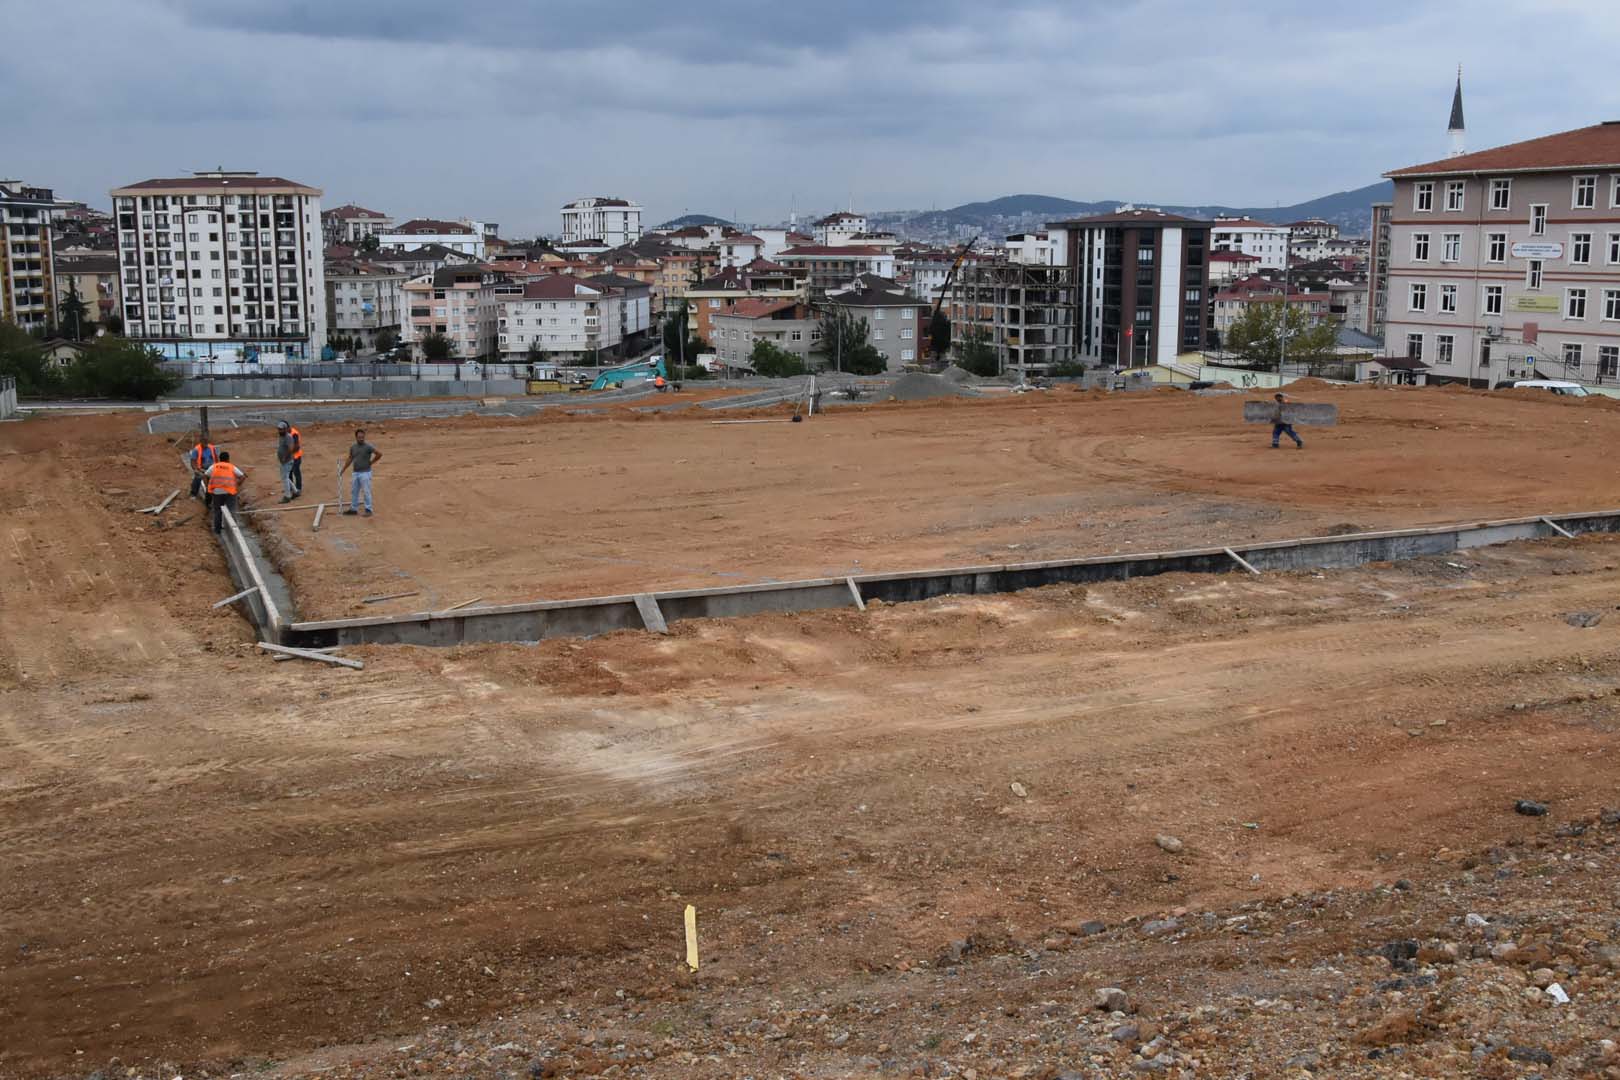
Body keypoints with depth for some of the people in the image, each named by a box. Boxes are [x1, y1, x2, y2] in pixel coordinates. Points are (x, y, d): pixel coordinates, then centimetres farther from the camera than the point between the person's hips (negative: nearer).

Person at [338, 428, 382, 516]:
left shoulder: (368, 447, -11)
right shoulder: (353, 447, 7)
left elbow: (379, 454, -13)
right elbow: (349, 459, 17)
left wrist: (371, 462, -6)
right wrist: (342, 470, 16)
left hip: (365, 473, -6)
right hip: (356, 473, 6)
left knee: (366, 492, -4)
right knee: (354, 492, 12)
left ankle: (368, 510, 1)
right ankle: (353, 509, 22)